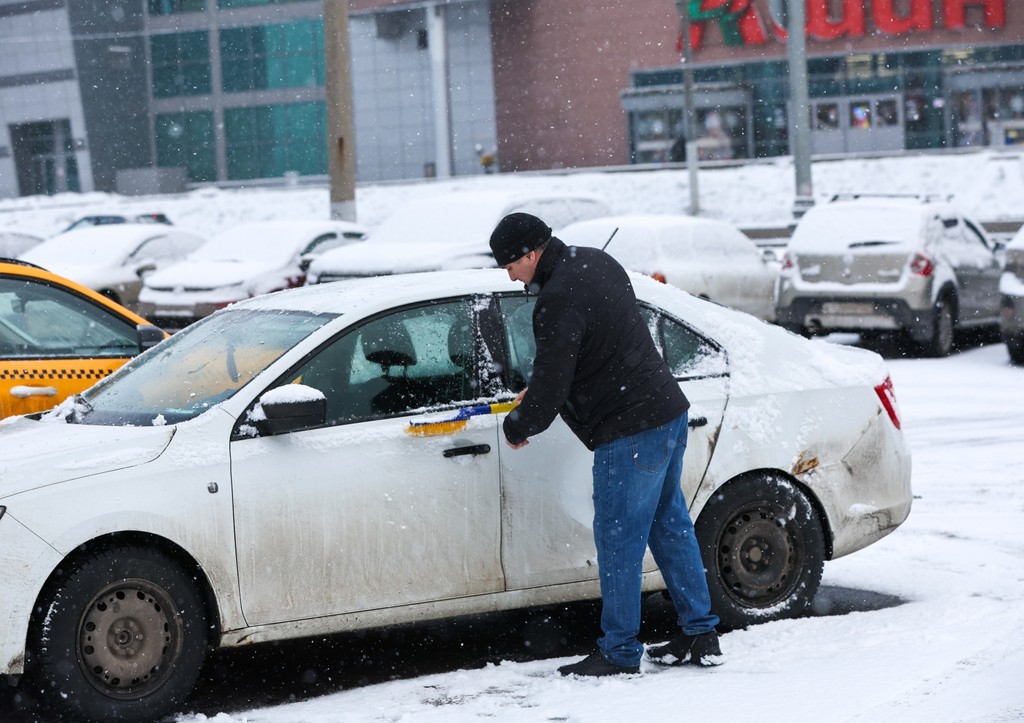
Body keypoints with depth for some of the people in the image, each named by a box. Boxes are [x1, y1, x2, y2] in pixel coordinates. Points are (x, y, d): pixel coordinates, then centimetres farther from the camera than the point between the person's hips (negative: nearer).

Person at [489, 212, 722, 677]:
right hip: (669, 411, 10)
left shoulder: (558, 301, -21)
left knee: (618, 540, -1)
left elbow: (550, 385, -17)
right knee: (670, 525, 16)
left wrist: (517, 428, 1)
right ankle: (701, 637, 21)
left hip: (629, 433, -10)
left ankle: (619, 652, 7)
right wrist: (536, 392, 21)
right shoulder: (596, 263, 11)